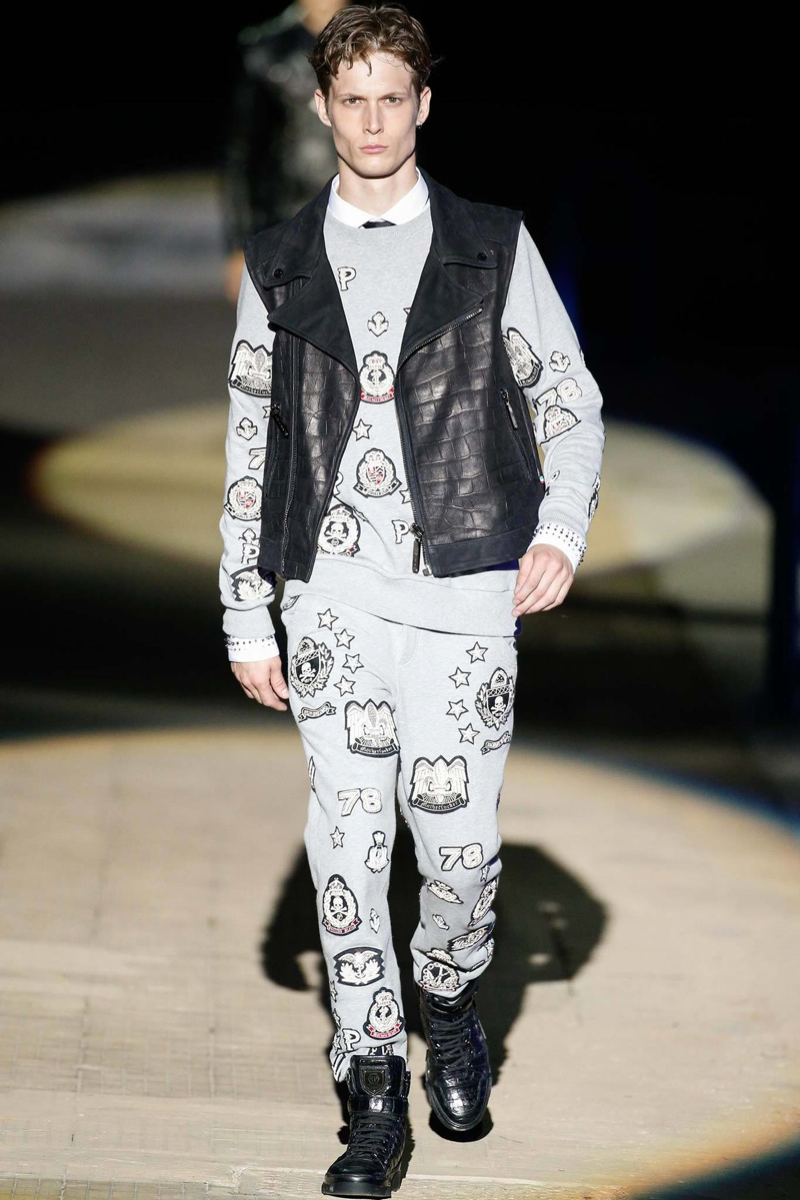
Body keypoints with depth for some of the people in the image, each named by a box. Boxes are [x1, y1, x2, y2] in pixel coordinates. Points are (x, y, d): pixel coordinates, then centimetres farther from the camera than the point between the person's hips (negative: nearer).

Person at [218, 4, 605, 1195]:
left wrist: (563, 525, -10)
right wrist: (245, 613, 9)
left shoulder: (495, 246, 6)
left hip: (464, 588, -1)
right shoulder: (280, 263, 10)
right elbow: (249, 446, 12)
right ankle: (376, 1091, 7)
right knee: (347, 841, -2)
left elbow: (571, 400, 8)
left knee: (459, 840, -1)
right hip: (334, 592, 1)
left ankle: (451, 1005, 30)